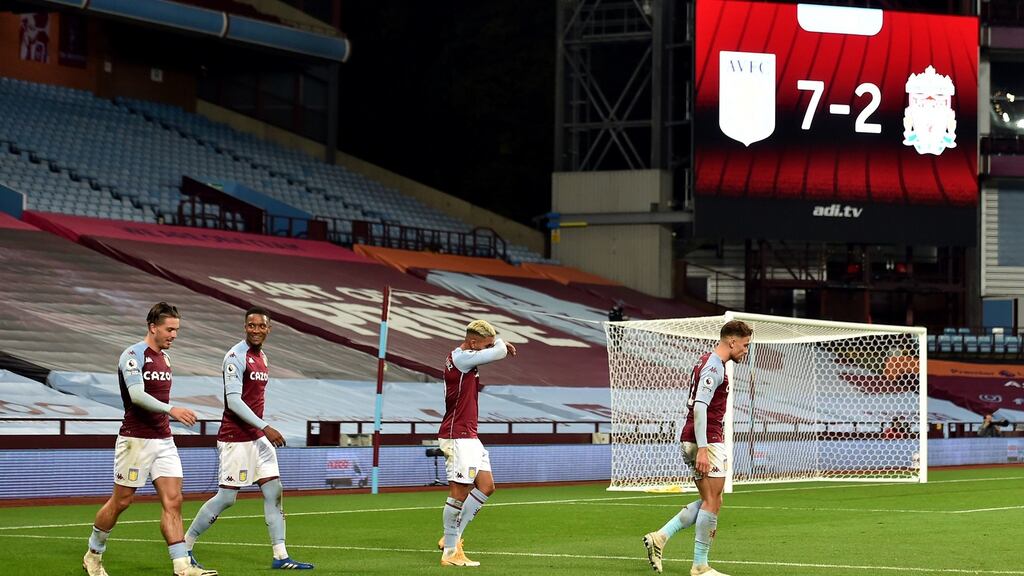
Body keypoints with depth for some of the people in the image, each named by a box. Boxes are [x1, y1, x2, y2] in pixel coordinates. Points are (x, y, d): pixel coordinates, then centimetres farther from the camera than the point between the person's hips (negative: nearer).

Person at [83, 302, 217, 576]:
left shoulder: (164, 357, 13)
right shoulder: (133, 355, -12)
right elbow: (136, 395, -25)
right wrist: (171, 409, -33)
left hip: (163, 440, 7)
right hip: (136, 440, -7)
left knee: (173, 501, -5)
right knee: (121, 501, 3)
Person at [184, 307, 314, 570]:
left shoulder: (262, 358, 13)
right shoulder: (236, 356, -14)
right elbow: (233, 400, -20)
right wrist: (265, 427, -22)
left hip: (258, 438, 8)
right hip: (236, 438, -8)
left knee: (274, 491, 1)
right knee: (226, 497, -5)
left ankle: (280, 556, 2)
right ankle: (185, 546, 9)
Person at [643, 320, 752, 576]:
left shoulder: (707, 363, 18)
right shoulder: (714, 367, -13)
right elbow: (700, 407, -22)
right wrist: (702, 449, -26)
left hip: (693, 440, 10)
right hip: (707, 442, -10)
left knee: (709, 501, 13)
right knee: (712, 503, -4)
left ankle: (660, 537, 7)